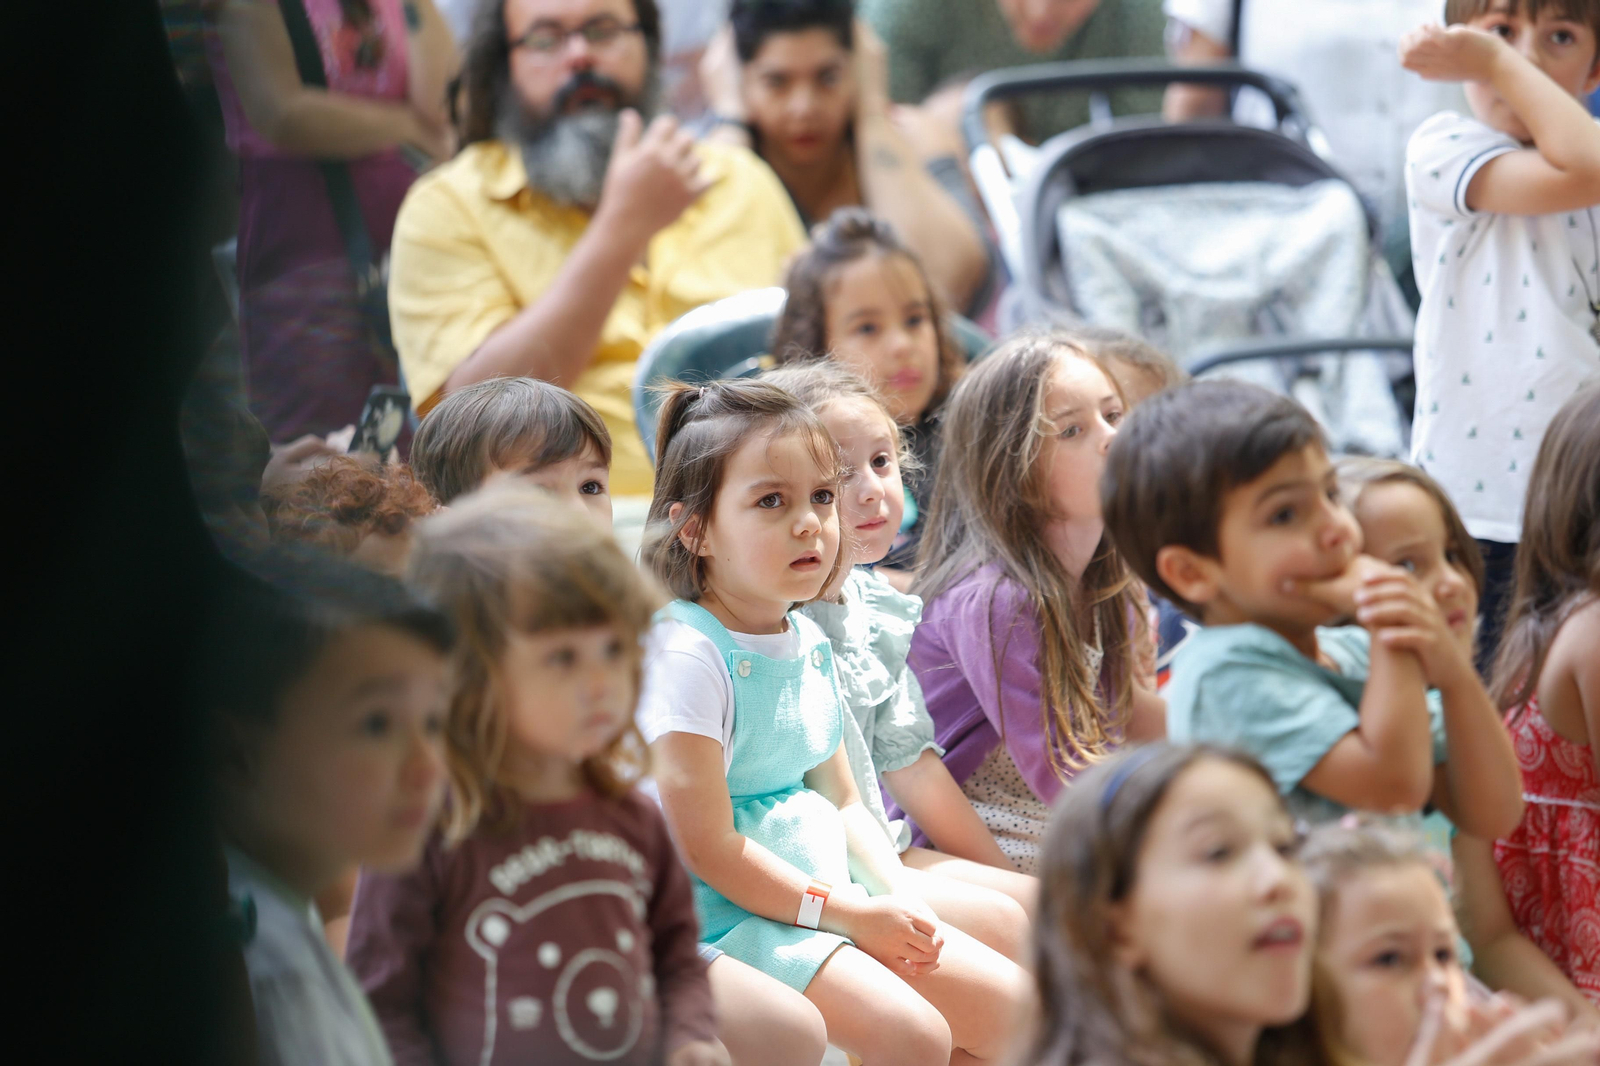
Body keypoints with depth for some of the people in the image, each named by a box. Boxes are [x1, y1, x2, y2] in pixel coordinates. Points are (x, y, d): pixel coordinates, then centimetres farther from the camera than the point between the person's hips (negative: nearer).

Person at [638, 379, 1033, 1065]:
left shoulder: (810, 643, 10)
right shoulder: (687, 653, -17)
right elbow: (708, 847, -20)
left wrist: (898, 894, 1)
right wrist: (850, 916, -16)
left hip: (831, 894, 9)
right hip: (729, 913, -9)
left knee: (1010, 1002, 4)